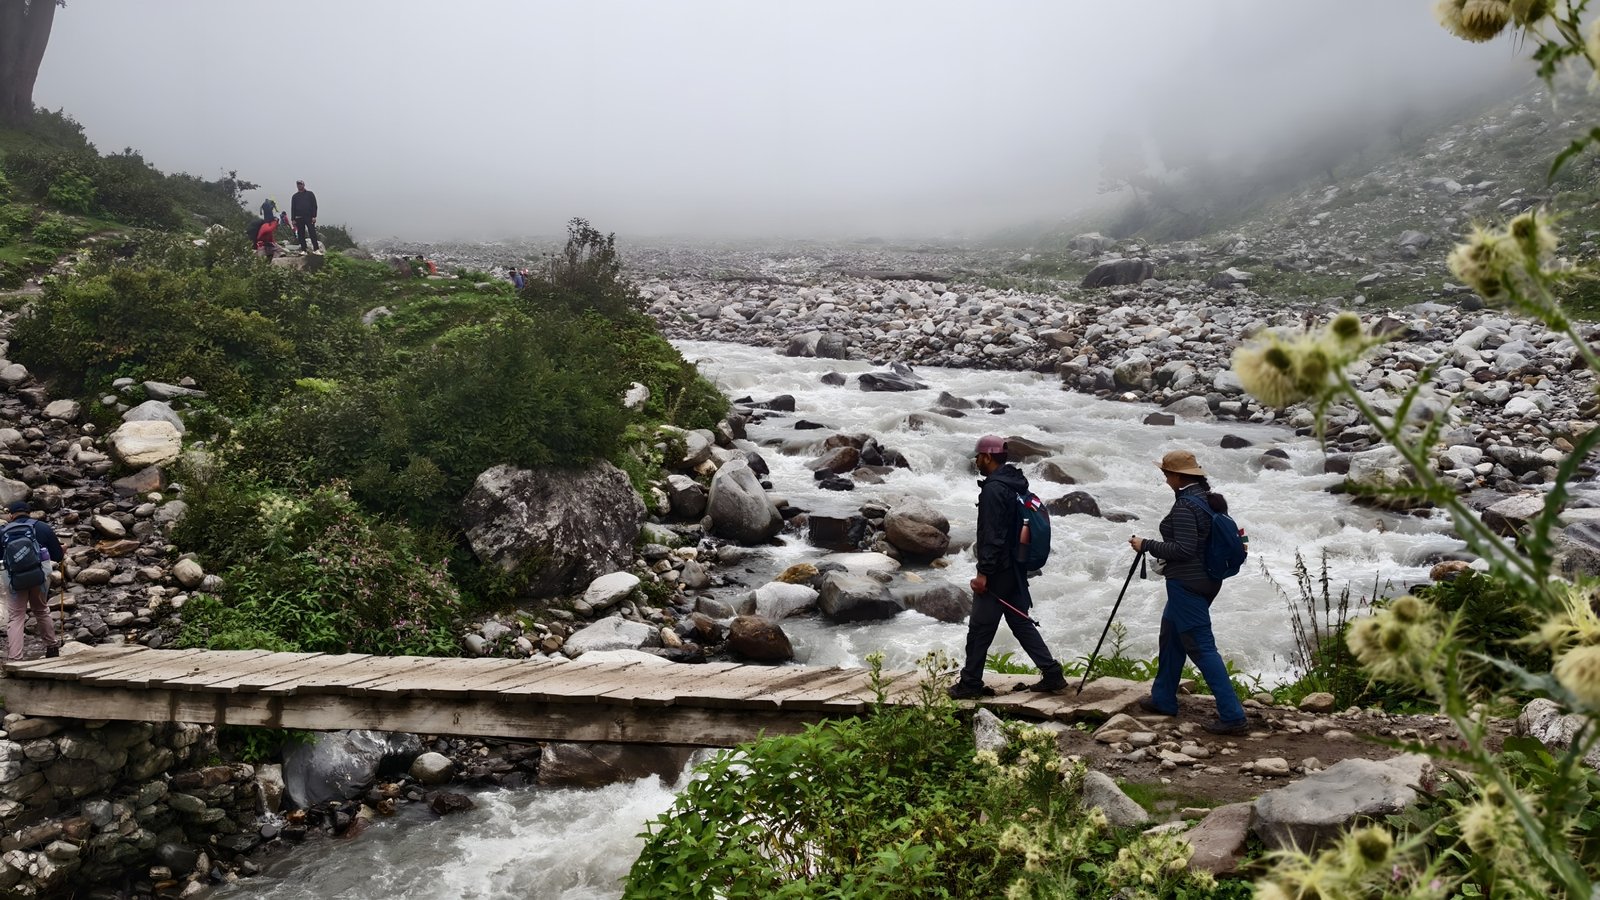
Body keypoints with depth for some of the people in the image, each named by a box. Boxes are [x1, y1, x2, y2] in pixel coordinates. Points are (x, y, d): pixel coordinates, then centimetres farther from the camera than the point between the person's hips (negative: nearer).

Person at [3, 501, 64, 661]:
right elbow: (58, 555, 6)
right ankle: (52, 647, 31)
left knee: (15, 617, 4)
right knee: (41, 611, 20)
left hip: (15, 579, -1)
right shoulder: (42, 527, 3)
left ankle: (13, 658, -6)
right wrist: (62, 556, 29)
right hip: (40, 575, 1)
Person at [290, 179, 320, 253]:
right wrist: (293, 219, 5)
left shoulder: (310, 194, 8)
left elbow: (314, 206, 3)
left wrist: (314, 216, -8)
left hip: (309, 217, -3)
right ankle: (303, 250, 3)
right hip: (299, 218, 3)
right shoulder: (295, 196, 14)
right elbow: (292, 208, 14)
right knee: (301, 235, 0)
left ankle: (316, 249, -15)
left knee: (313, 233, -11)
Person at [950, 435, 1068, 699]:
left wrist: (983, 572, -21)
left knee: (979, 628, 1)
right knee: (1020, 621, 15)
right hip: (1016, 568, 9)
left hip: (997, 571, -9)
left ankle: (970, 684, 9)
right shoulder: (1015, 484, 11)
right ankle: (1052, 673, 13)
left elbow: (993, 534, -23)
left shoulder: (993, 489, -18)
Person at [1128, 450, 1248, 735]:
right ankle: (1163, 700, 33)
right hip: (1208, 580, 10)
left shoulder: (1185, 506, -21)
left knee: (1201, 647, -7)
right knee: (1171, 637, 21)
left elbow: (1184, 549, -24)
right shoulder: (1210, 499, 9)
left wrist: (1147, 546, -15)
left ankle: (1232, 717, -7)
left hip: (1187, 583, -10)